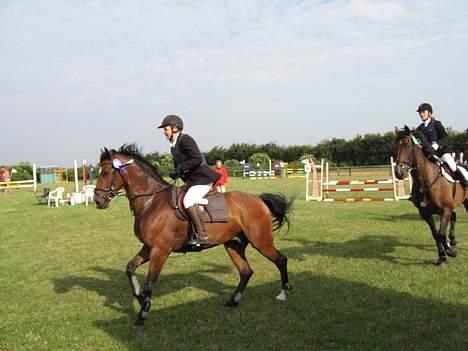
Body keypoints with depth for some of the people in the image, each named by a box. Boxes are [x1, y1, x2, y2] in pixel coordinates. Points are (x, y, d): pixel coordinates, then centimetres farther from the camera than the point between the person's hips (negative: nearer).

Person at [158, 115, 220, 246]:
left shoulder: (185, 140, -15)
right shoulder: (173, 145, 15)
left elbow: (197, 159, -25)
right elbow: (178, 164, 24)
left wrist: (179, 169, -24)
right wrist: (175, 173, 2)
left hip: (202, 178, -11)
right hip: (192, 180, 11)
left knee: (189, 201, -29)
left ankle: (202, 236, -24)